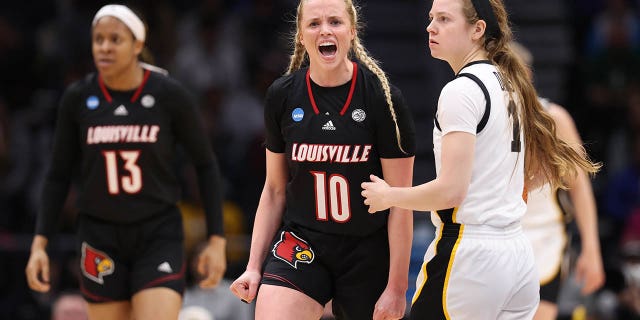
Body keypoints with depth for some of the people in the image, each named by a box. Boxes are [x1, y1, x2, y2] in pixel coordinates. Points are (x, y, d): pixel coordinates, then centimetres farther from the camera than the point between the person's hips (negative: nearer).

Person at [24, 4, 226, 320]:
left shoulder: (169, 95, -8)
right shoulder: (77, 98, -3)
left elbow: (206, 165, 2)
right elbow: (58, 176, 6)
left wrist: (217, 240, -2)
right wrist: (39, 244, -2)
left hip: (159, 235, -2)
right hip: (100, 237, 2)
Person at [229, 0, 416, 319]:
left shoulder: (383, 98, -9)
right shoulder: (282, 96, 0)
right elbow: (274, 190, 11)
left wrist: (397, 286, -9)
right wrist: (254, 266, 6)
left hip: (369, 255, -2)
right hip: (300, 246, 2)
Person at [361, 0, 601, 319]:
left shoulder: (461, 90, -13)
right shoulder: (509, 86, 13)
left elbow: (449, 191, -19)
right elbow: (543, 172, 24)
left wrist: (387, 196, -4)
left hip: (468, 256, -9)